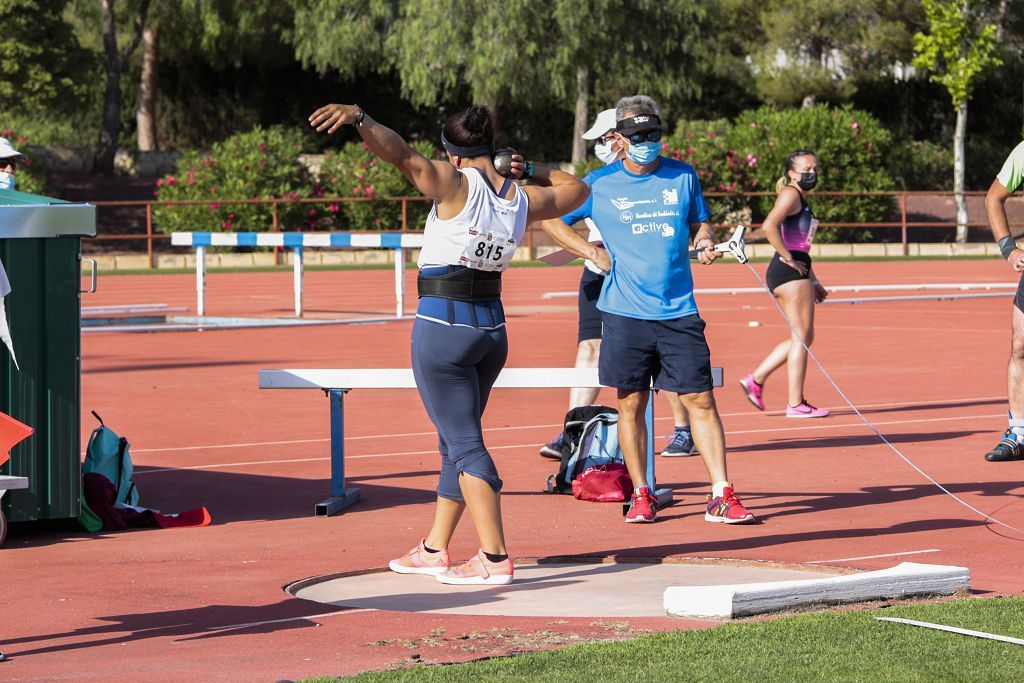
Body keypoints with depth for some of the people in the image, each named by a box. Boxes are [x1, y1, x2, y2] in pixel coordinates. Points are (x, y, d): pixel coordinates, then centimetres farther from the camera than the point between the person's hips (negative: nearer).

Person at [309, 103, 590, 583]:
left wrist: (357, 117, -36)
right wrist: (530, 171, 23)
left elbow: (401, 154, -28)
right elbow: (576, 189, 22)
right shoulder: (523, 201, 4)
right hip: (492, 328, 7)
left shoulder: (456, 186, -13)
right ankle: (434, 551, 27)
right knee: (456, 441, 17)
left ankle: (494, 559, -11)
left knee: (465, 445, -6)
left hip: (442, 327, -7)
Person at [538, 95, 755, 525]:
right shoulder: (598, 184, 3)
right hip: (624, 312, 0)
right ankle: (641, 495, 14)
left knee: (700, 400, -3)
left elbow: (700, 222, 19)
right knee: (631, 404, 4)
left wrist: (705, 243, 0)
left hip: (678, 312, 1)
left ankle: (721, 495, -1)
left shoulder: (683, 176, 7)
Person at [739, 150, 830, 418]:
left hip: (797, 272, 10)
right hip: (789, 272, -10)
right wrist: (788, 258, -19)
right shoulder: (790, 194, -9)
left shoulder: (802, 201, 22)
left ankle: (755, 380, 16)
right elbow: (769, 226, -26)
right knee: (802, 337, -6)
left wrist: (813, 281, 25)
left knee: (804, 337, 13)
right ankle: (796, 403, -2)